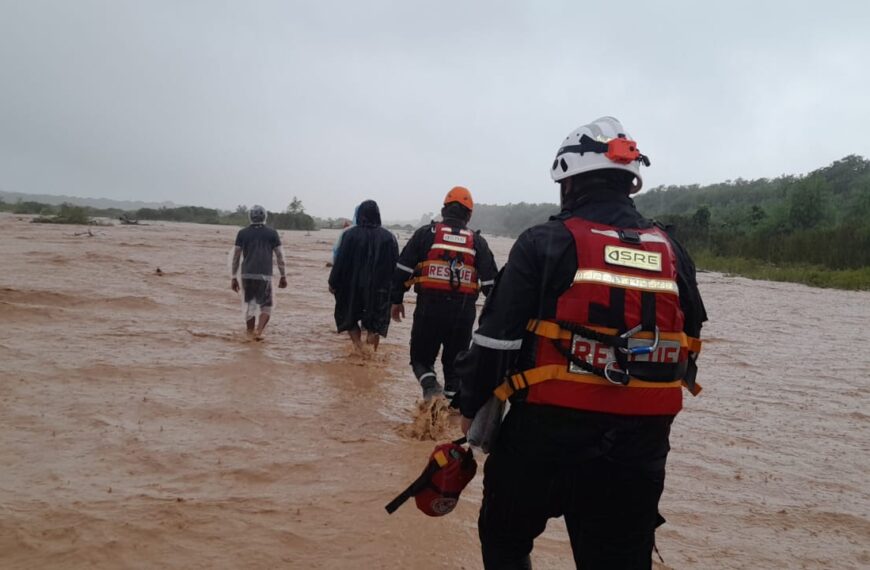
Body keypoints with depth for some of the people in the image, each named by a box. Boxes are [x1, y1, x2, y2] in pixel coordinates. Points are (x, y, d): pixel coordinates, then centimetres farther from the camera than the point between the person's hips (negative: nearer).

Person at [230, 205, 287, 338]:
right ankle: (259, 330, -15)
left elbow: (236, 256, 6)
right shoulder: (272, 233, 4)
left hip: (247, 275, 2)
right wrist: (283, 276, 9)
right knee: (266, 305, 6)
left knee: (249, 305, 14)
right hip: (264, 275, -2)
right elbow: (279, 256, 2)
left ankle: (250, 332, 20)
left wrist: (234, 277, 12)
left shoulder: (242, 233, 8)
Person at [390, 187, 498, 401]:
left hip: (429, 307, -1)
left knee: (421, 357, 12)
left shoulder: (425, 234, 4)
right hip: (463, 311, 1)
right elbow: (491, 281, 5)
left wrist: (396, 300, 10)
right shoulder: (477, 242, 7)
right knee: (455, 361, 15)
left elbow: (402, 269, 2)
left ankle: (430, 383, -15)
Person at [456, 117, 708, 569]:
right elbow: (687, 349, 13)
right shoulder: (672, 253, 6)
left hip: (547, 434, -4)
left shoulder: (545, 244, -9)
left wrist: (472, 405, 6)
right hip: (640, 447, 4)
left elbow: (497, 337, -9)